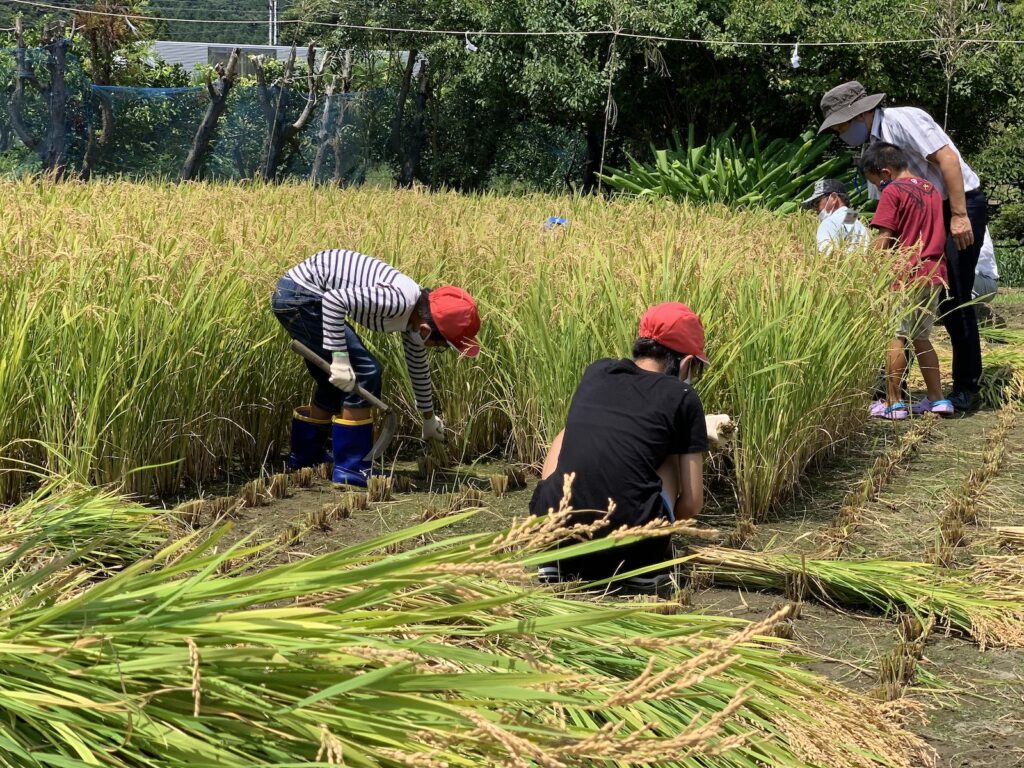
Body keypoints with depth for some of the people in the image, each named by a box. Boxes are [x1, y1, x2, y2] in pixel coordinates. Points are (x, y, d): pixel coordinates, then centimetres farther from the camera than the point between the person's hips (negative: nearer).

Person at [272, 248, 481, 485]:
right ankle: (350, 468, -3)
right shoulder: (399, 300, -25)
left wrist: (429, 417, 36)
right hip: (299, 294, -10)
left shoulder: (417, 313, 6)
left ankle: (306, 455, 35)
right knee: (364, 373, -9)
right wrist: (339, 356, -26)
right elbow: (334, 299, -29)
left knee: (337, 383, 20)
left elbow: (419, 367, 23)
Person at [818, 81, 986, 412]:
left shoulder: (903, 121, -15)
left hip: (960, 207, -9)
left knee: (955, 299, -8)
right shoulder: (871, 146, 11)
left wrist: (959, 215, -24)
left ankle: (967, 388, 0)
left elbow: (947, 158, -22)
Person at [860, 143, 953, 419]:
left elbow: (882, 241, -12)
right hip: (934, 274, 7)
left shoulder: (893, 192, -8)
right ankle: (937, 399, 16)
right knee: (920, 338, 16)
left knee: (896, 337, -1)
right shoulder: (931, 189, 15)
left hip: (906, 275, -7)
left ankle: (893, 403, 0)